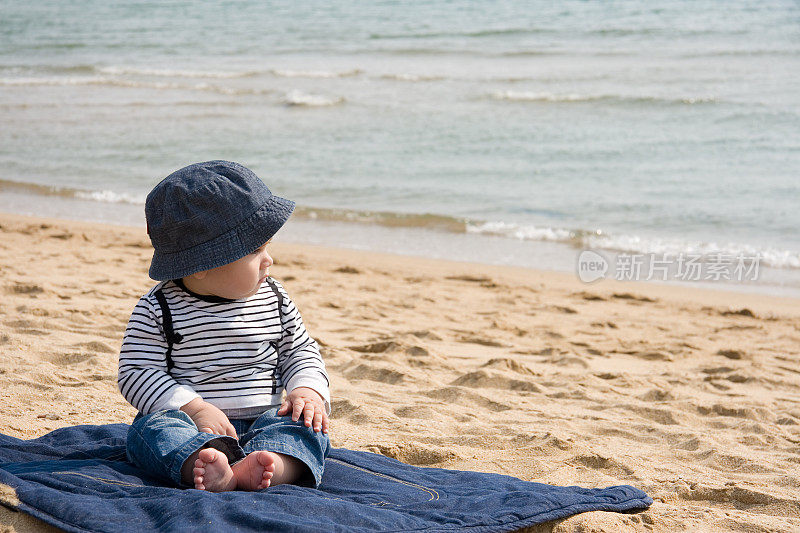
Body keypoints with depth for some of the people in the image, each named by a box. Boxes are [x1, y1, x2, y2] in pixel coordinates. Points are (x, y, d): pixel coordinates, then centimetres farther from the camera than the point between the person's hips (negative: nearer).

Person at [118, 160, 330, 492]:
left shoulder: (272, 298, 6)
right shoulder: (157, 310, -5)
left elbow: (300, 351, 15)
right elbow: (136, 372, -8)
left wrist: (308, 389, -7)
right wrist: (194, 408, -21)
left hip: (262, 422, 3)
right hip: (192, 425, -3)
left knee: (305, 424, -24)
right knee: (154, 428, -31)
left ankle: (265, 468, -55)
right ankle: (206, 467, -61)